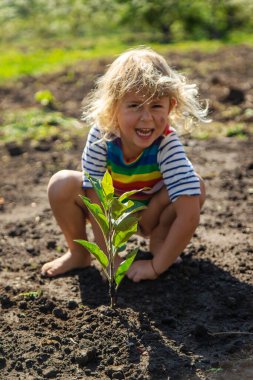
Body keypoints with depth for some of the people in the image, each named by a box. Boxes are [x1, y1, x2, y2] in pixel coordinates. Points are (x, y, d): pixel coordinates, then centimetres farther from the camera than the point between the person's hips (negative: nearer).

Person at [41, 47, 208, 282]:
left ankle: (158, 244, -3)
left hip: (150, 216, -1)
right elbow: (97, 201, -25)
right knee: (62, 184, -25)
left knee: (195, 187, -29)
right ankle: (78, 253, 0)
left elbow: (190, 215, -37)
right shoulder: (101, 135, -29)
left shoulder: (167, 143, -33)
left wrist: (157, 266, -33)